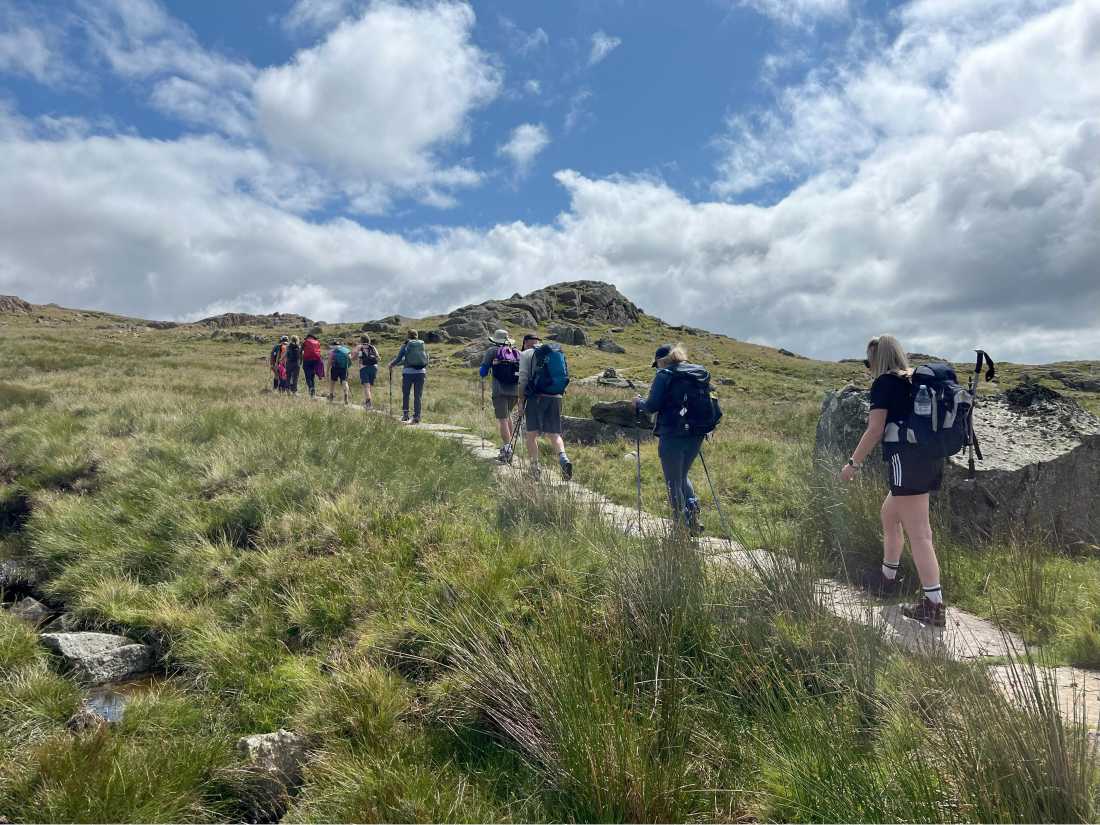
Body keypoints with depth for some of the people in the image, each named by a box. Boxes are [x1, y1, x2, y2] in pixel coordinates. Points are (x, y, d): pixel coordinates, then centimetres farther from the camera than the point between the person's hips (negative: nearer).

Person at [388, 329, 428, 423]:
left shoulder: (405, 345, -1)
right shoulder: (423, 345, 7)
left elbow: (399, 359, 0)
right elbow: (426, 360, 10)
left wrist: (392, 364, 19)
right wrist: (425, 373, 22)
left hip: (408, 372, -2)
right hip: (421, 372, 2)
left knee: (405, 395, 13)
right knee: (418, 396, 5)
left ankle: (405, 415, 13)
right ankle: (416, 417, 4)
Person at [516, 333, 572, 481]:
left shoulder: (526, 354, 6)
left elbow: (523, 380, -1)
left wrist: (521, 404, 1)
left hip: (536, 397, -4)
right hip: (555, 397, 4)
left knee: (532, 434, 3)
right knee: (554, 434, 5)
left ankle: (535, 466, -2)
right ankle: (563, 457, -19)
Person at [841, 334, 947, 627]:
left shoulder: (884, 382, -6)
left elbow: (875, 430, -11)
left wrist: (853, 463, -3)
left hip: (906, 459, -9)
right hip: (930, 458, 9)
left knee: (918, 534, -7)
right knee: (889, 514, 24)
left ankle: (934, 605, -5)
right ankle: (887, 578, 37)